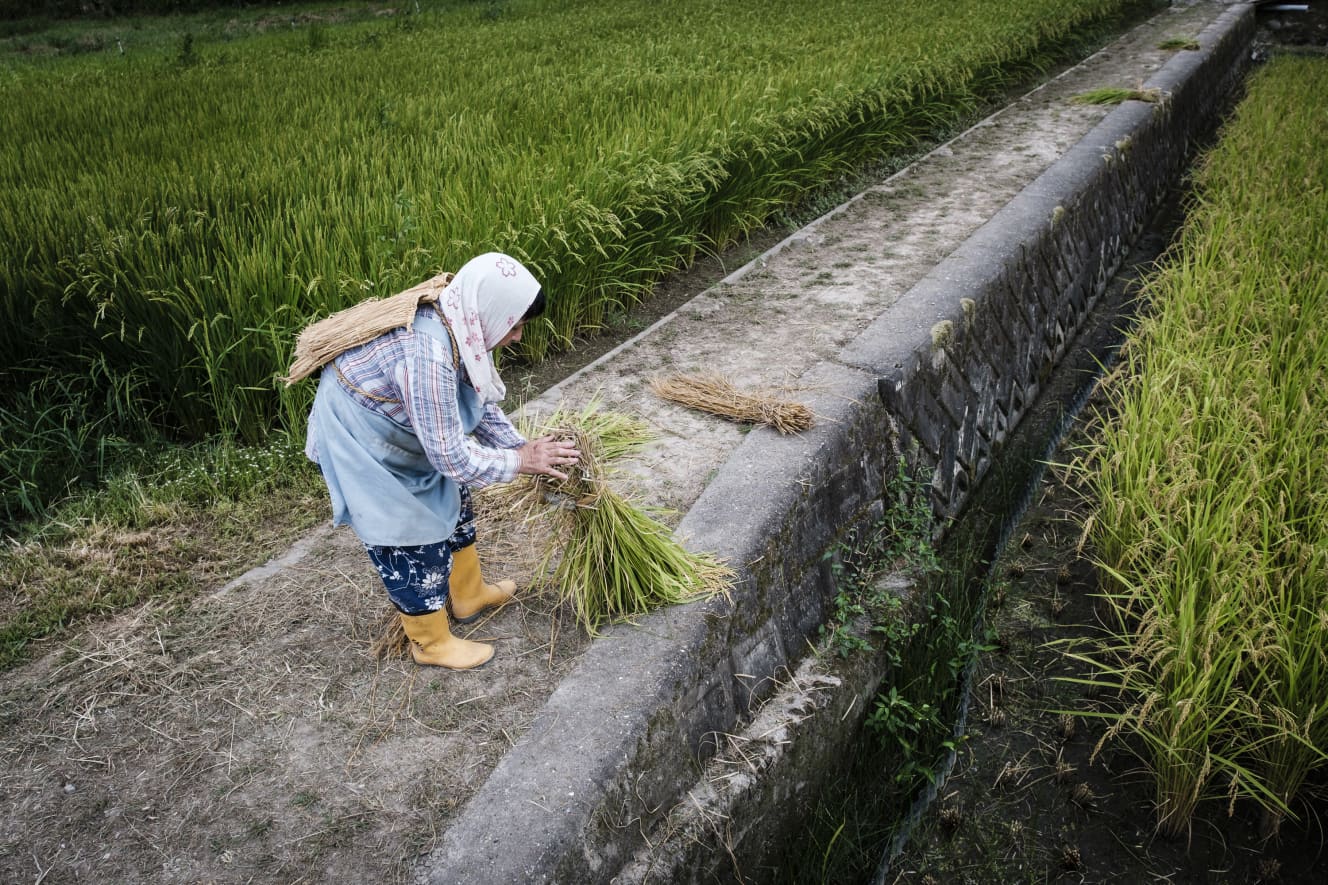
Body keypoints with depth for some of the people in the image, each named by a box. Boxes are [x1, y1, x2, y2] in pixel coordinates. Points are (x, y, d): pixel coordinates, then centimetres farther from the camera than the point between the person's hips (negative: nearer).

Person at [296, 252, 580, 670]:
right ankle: (431, 642, 25)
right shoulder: (427, 354, -40)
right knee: (411, 540, 3)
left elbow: (481, 402, 3)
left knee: (450, 502, 20)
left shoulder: (463, 328, -12)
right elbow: (451, 457, -33)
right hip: (359, 443, -9)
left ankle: (468, 595, 41)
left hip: (396, 430, 9)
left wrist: (523, 447, -7)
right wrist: (520, 461, -21)